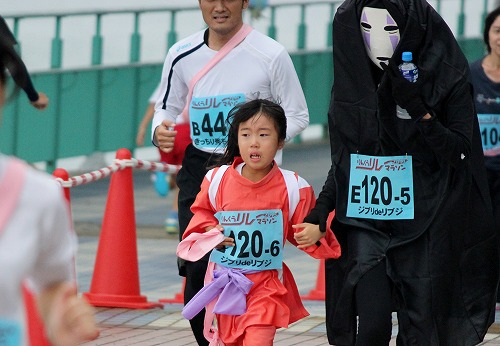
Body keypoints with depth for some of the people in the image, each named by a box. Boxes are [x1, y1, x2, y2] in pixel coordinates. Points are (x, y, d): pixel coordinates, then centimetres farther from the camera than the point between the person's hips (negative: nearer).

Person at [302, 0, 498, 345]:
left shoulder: (446, 78, -6)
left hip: (425, 224, -2)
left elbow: (460, 152, -8)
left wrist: (420, 112, -21)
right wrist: (323, 205, 3)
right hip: (365, 220, 2)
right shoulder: (353, 77, 6)